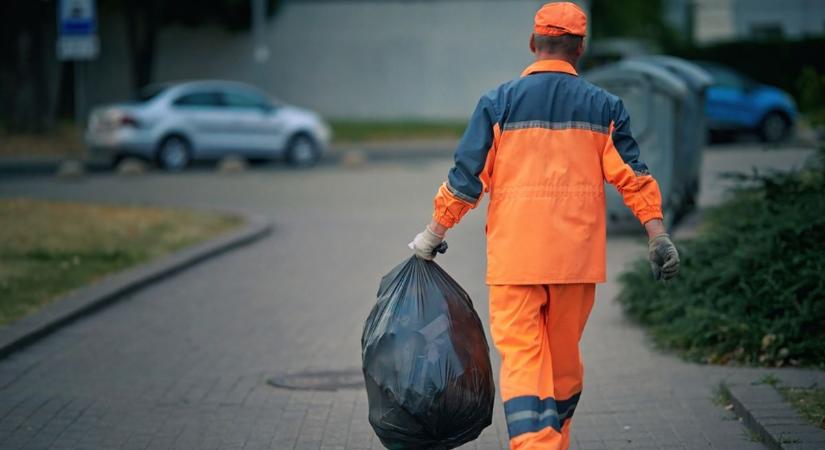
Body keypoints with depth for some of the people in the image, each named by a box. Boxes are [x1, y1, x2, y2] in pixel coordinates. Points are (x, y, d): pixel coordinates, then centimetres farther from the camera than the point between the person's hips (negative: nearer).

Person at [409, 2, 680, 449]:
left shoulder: (497, 102, -1)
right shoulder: (604, 106, 4)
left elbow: (466, 177, 0)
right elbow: (633, 176, 1)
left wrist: (432, 235, 10)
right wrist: (659, 237, 5)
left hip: (514, 254, -2)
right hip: (577, 257, 2)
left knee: (521, 358, -4)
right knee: (564, 358, 15)